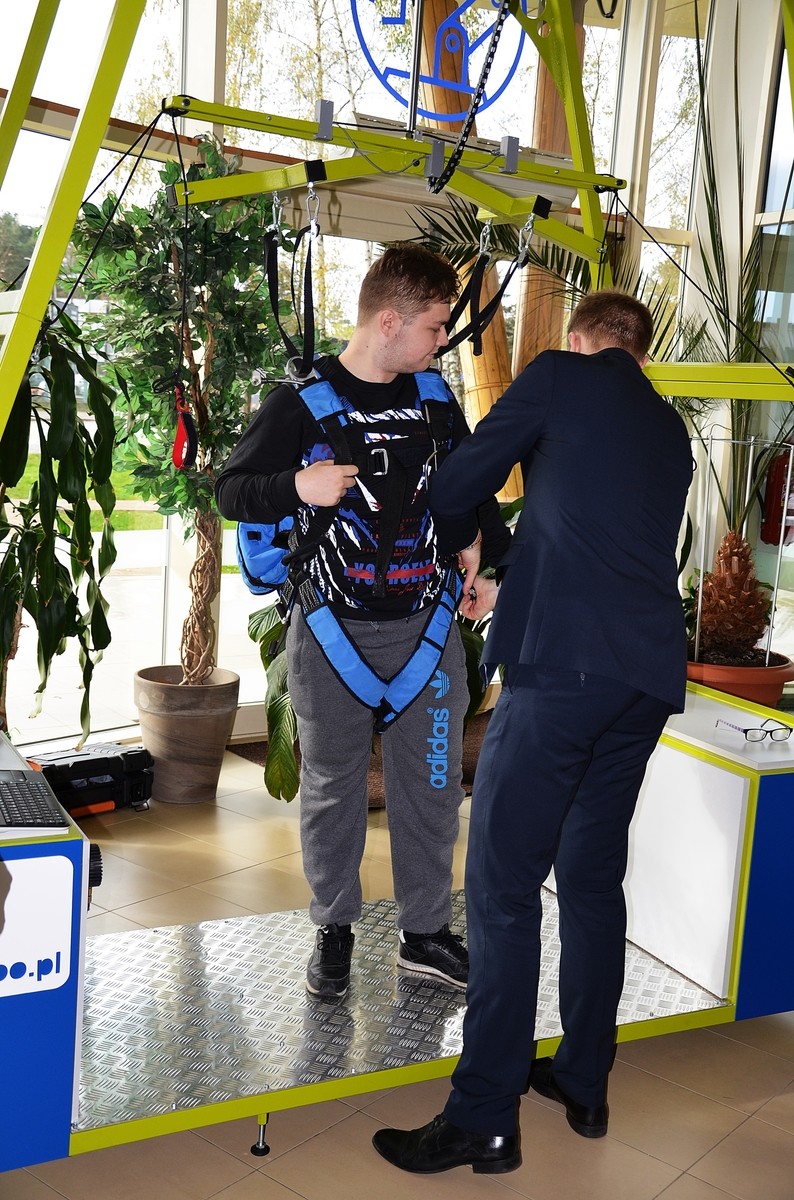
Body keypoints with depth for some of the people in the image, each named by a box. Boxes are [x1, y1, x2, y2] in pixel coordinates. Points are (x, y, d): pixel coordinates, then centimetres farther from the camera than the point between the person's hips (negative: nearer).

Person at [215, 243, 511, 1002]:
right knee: (331, 784, 8)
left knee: (432, 782, 8)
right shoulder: (302, 400, -6)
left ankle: (425, 932, 23)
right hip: (332, 628, -3)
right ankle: (334, 927, 26)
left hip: (426, 626, 4)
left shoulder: (435, 397, 8)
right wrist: (297, 487, -23)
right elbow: (231, 491, -4)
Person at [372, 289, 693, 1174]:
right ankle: (584, 1084, 27)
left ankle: (484, 1119, 2)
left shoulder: (559, 378, 7)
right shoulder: (671, 432, 24)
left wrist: (466, 552, 31)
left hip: (562, 662, -7)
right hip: (651, 671, 7)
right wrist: (508, 583, 40)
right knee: (593, 876, 17)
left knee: (503, 884, -3)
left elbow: (455, 489, 10)